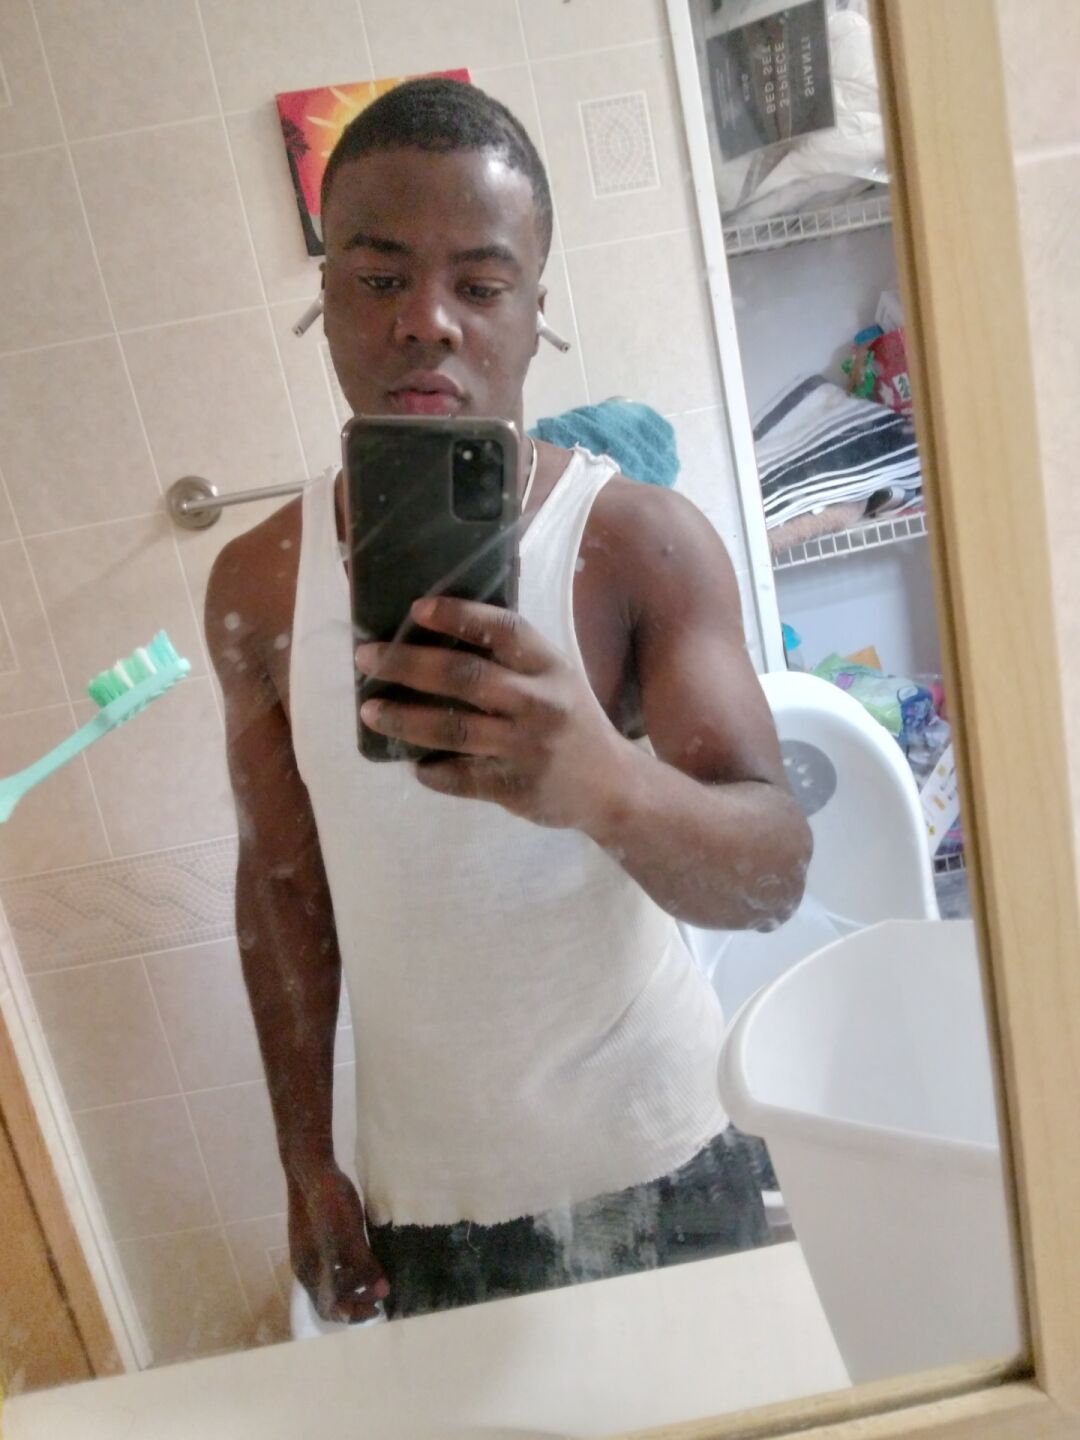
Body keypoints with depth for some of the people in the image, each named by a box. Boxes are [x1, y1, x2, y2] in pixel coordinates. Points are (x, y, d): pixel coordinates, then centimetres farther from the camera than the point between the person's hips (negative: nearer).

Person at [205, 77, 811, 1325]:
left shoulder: (643, 544, -15)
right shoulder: (258, 587, -6)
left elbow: (775, 872, -22)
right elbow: (281, 882, 2)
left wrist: (607, 784, -43)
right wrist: (306, 1160, 4)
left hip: (653, 1169, -1)